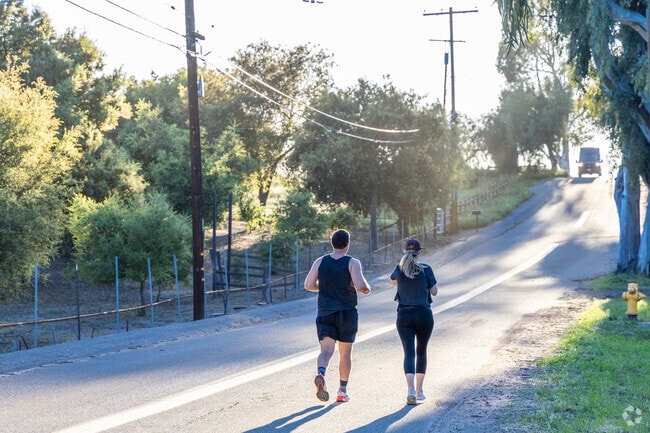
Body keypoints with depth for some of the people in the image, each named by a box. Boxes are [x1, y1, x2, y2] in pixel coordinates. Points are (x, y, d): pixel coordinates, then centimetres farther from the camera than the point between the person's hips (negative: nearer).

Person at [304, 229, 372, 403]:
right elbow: (360, 285, -19)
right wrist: (367, 289, 4)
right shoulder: (352, 263, -7)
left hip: (325, 313, 2)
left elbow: (308, 285, 0)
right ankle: (342, 391, 15)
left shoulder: (320, 262, 2)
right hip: (347, 313, -1)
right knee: (345, 352, 12)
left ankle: (321, 374, -35)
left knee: (326, 350, -4)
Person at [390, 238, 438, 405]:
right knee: (421, 351, 17)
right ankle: (419, 390, 21)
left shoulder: (399, 269, -3)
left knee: (409, 353, -3)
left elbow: (393, 281, 19)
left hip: (404, 316, 0)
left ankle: (411, 390, -22)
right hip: (424, 315, 0)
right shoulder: (426, 269, -9)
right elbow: (434, 292, 0)